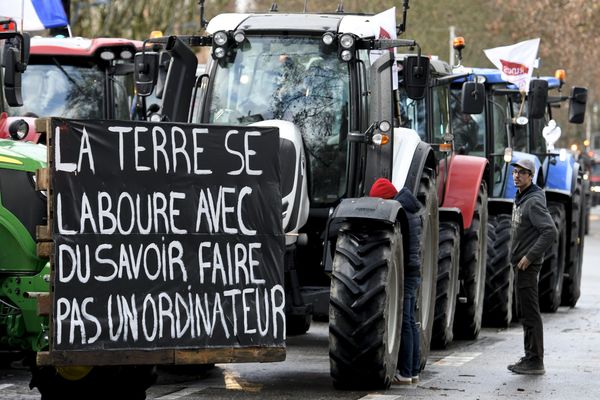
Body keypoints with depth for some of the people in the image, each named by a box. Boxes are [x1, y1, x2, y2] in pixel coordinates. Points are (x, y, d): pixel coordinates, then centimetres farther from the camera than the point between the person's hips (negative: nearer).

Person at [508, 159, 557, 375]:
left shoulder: (534, 202, -16)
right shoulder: (520, 199, 15)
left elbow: (550, 232, -25)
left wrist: (530, 256, -22)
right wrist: (518, 257, 15)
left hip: (528, 266, -10)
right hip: (521, 264, 10)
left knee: (530, 314, -8)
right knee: (527, 313, 14)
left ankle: (535, 362, -6)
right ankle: (530, 357, 20)